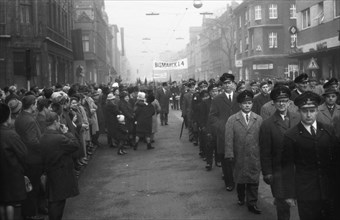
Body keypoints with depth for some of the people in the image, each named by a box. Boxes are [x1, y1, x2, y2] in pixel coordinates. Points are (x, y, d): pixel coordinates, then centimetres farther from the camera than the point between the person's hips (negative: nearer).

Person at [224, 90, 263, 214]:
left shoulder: (259, 119, 3)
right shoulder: (232, 120, -2)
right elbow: (229, 139, -5)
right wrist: (229, 154, -11)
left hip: (254, 157, 0)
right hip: (239, 156, 0)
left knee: (253, 180, 2)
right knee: (240, 180, 14)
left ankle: (252, 203, 11)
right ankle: (241, 198, 35)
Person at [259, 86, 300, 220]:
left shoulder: (298, 119, 2)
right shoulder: (267, 124, -6)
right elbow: (265, 152, -4)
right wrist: (267, 173, -6)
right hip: (279, 171, -3)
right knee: (283, 204, 1)